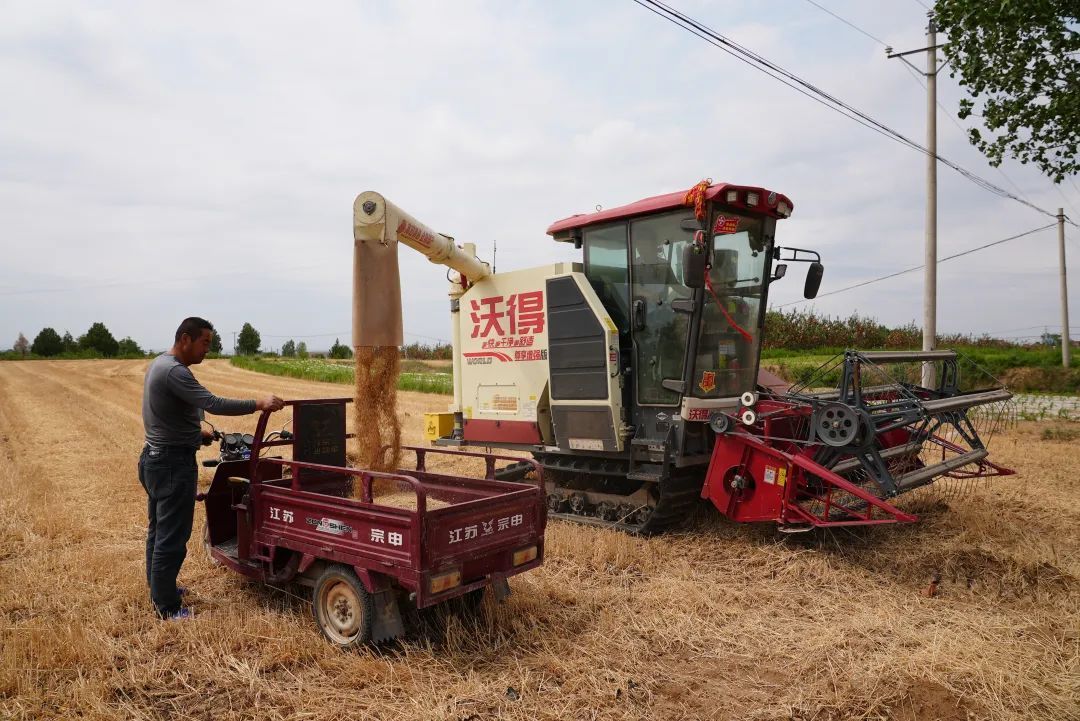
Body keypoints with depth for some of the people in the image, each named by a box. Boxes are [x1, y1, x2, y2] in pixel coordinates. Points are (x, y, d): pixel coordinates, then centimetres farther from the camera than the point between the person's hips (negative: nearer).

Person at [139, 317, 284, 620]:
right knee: (172, 537, -3)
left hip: (155, 458, 11)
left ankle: (158, 587, 36)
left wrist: (195, 432, 13)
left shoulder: (160, 364, 12)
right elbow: (213, 404, -30)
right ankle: (167, 606, 6)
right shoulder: (174, 371, -21)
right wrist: (258, 405, -28)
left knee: (158, 530, 21)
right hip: (173, 464, -11)